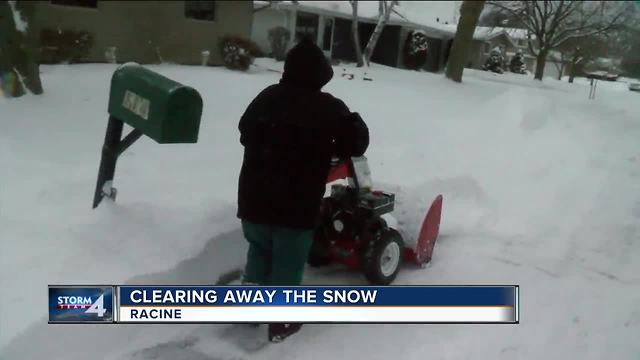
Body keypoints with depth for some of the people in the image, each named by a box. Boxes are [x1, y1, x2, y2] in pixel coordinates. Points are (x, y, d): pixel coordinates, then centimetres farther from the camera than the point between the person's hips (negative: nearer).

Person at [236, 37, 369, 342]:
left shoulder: (266, 97, 4)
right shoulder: (329, 108, -8)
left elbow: (245, 133, 14)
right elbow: (356, 143, -2)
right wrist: (328, 149, 15)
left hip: (254, 195, 5)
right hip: (296, 203, -4)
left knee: (259, 250, 23)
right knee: (288, 263, 8)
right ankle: (281, 322, 18)